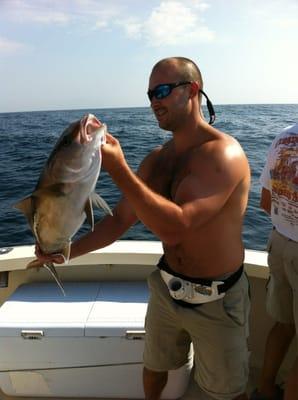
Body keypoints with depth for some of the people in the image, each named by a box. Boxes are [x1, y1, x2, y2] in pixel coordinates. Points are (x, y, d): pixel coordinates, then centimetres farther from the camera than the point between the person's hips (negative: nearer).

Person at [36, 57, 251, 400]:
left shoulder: (223, 153, -24)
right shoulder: (156, 159, -1)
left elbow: (174, 228, -34)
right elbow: (120, 220, 1)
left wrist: (117, 169, -35)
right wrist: (67, 250, -10)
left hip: (216, 302, -6)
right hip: (166, 289, 6)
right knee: (154, 366, 27)